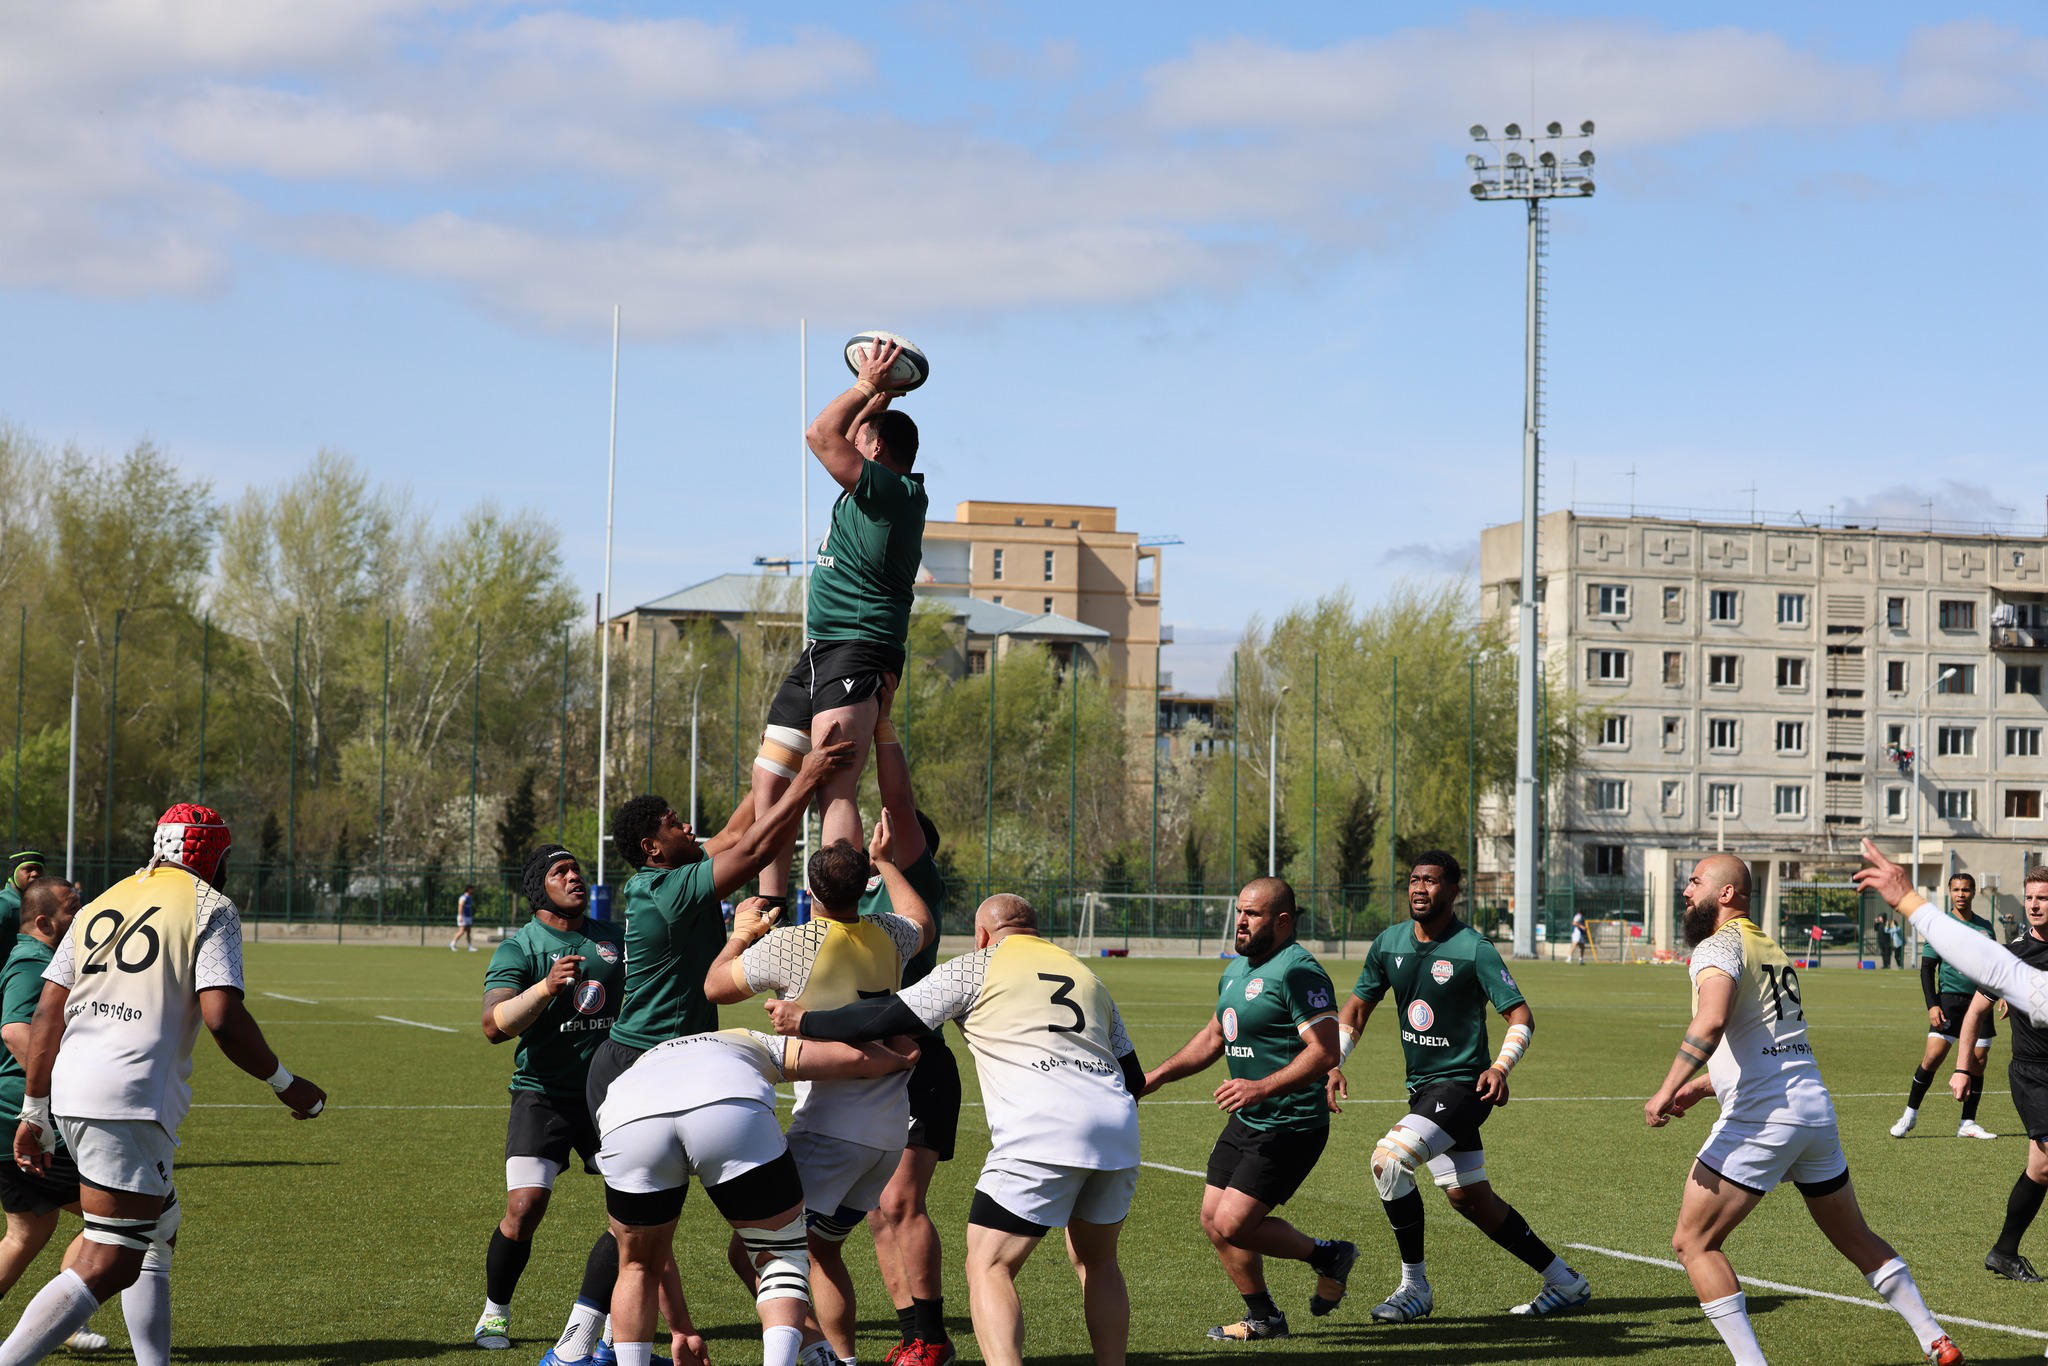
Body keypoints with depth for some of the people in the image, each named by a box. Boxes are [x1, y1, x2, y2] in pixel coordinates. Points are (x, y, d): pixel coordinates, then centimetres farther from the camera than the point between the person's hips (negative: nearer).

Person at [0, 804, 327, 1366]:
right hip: (130, 1102, -8)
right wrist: (286, 1084, 2)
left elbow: (47, 1014, 16)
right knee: (107, 1267, -9)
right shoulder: (209, 909, 2)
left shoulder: (102, 905, 20)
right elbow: (222, 1018, -11)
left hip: (71, 1092, 8)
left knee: (158, 1233, 21)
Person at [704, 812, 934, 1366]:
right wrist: (885, 862, 44)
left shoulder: (788, 945, -12)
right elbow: (923, 925, 33)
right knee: (822, 1246, 20)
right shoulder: (886, 936, 6)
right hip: (891, 1130, 7)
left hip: (831, 1128, -7)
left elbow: (715, 986, 5)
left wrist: (740, 935, 22)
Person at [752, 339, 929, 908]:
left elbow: (822, 435, -12)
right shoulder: (879, 492, 18)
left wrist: (867, 387, 0)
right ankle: (769, 910, 11)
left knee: (835, 788, -23)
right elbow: (837, 438, 35)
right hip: (819, 654, 11)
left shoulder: (893, 490, -10)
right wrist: (878, 392, 28)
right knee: (769, 782, 9)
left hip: (858, 653, -11)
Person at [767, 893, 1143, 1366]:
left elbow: (890, 1019, 7)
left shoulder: (976, 967, 11)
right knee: (1096, 1261, 23)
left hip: (1041, 1130, -6)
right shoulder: (1085, 973, 26)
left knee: (988, 1267, -1)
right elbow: (1134, 1077, 24)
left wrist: (802, 1021, 19)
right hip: (1119, 1129, 6)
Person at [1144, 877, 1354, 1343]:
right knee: (1213, 1220, 9)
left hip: (1290, 1126, -9)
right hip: (1244, 1124, 9)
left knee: (1233, 1225, -14)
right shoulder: (1237, 968, 12)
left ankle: (1327, 1256, 8)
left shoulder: (1298, 971, -18)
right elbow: (1212, 1038, 25)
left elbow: (1325, 1051, -25)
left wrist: (1263, 1087, -31)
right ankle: (1263, 1318, 25)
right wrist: (1155, 1077, 18)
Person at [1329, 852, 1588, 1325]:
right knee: (1472, 1200, 11)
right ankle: (1564, 1282, 25)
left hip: (1461, 1086, -7)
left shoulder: (1474, 949, -13)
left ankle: (1415, 1287, -8)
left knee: (1388, 1159, -22)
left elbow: (1521, 1016, -13)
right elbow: (1356, 1009, 15)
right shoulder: (1389, 943, 5)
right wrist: (1333, 1064, 1)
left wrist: (1501, 1066, -30)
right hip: (1421, 1087, 7)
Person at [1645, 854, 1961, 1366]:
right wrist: (1703, 1086, 29)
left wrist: (1668, 1090, -24)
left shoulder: (1718, 947, -6)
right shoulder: (1773, 950, 21)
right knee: (1855, 1238, 22)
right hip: (1817, 1108, 9)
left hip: (1761, 1118, -9)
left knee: (1694, 1243, -1)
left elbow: (1711, 1021, -26)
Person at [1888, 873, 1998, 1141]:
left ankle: (1967, 1124, 10)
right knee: (1932, 1056, -14)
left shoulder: (1985, 927, 12)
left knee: (1977, 1064, 1)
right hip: (1949, 998, -4)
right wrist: (1932, 1005, -10)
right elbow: (1927, 968, -1)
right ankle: (1910, 1114, 0)